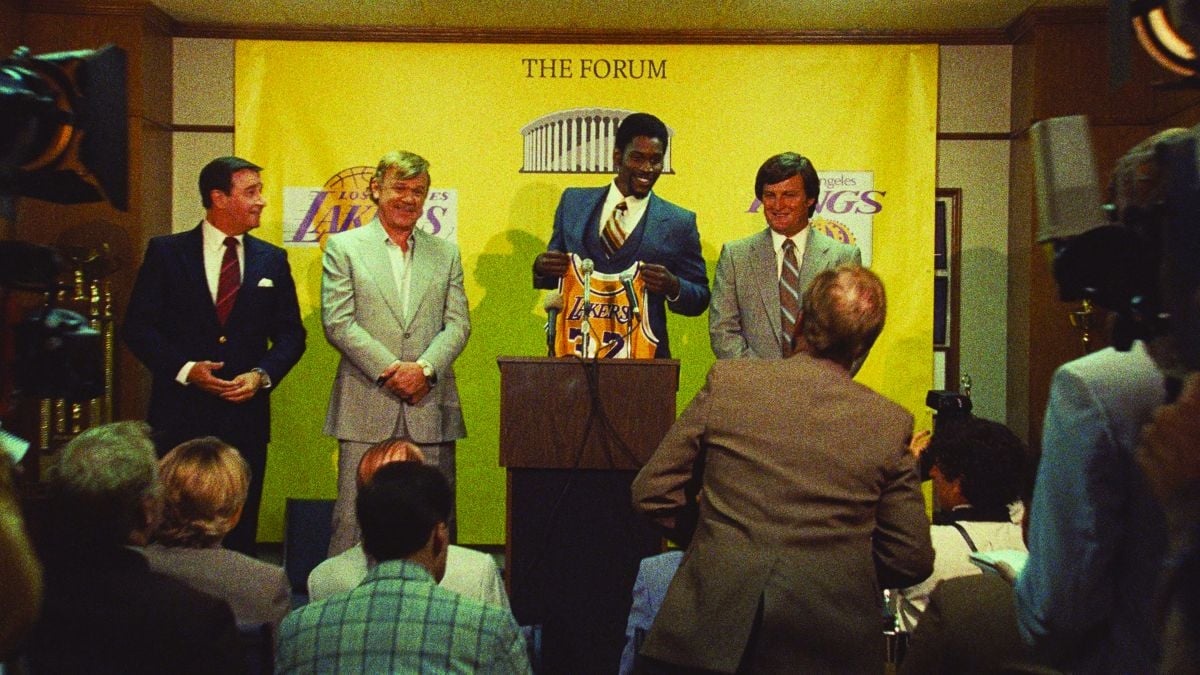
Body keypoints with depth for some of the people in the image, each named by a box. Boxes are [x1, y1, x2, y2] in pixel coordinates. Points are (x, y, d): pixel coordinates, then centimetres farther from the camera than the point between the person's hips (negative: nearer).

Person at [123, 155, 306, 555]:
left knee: (240, 535, 8)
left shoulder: (272, 260, 10)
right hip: (179, 416, -2)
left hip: (246, 414, 2)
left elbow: (291, 334, 9)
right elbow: (138, 327, -1)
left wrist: (262, 375, -9)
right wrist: (185, 369, -15)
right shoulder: (165, 252, 3)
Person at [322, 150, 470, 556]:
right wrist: (391, 369, -13)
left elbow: (458, 324, 7)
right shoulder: (344, 247, 6)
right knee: (354, 518, 0)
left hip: (430, 407, 3)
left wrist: (425, 367, -11)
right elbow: (337, 323, -4)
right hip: (366, 407, -2)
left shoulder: (445, 252, 15)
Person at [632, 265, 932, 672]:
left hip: (712, 627, -1)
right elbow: (913, 561, 2)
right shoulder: (891, 423, -1)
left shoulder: (726, 380, -3)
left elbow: (651, 492, 1)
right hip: (832, 638, 1)